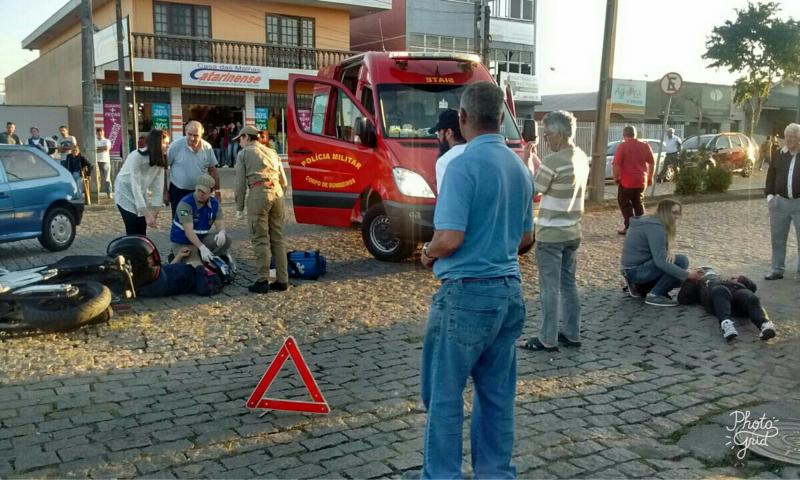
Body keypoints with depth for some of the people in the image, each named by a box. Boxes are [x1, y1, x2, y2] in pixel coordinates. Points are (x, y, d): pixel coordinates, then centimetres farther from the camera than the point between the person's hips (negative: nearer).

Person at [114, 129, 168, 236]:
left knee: (142, 230, 3)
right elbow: (135, 187, -32)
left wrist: (155, 213, -17)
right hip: (126, 193, -5)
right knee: (134, 232, -11)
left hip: (140, 194, 6)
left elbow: (158, 187, -12)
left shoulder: (160, 160, -13)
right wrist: (147, 215, -35)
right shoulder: (136, 157, -31)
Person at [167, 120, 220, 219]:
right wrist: (165, 191, -4)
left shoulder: (207, 148, -3)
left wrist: (217, 191, 5)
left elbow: (213, 171, 6)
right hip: (178, 191, -2)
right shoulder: (176, 146, -12)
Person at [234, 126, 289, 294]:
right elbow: (284, 182, 22)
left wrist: (239, 208, 9)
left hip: (259, 193, -5)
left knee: (260, 240, -2)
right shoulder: (272, 153, 26)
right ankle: (282, 280, 11)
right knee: (277, 239, 10)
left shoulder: (244, 153, 10)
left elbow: (240, 183, 4)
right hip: (277, 192, 5)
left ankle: (262, 281, -3)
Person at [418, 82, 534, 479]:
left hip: (467, 293, -8)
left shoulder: (463, 165, -16)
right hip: (508, 290, 8)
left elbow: (450, 238, -21)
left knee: (444, 394, 5)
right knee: (497, 394, 15)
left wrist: (428, 253, -2)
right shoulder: (520, 168, 9)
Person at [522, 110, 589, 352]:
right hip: (572, 232, 8)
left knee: (550, 288, -1)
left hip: (550, 234, -8)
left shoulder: (553, 161, -21)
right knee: (568, 284, 15)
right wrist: (536, 161, 9)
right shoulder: (581, 158, 7)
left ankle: (547, 340, 7)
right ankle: (572, 334, 23)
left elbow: (531, 189, -11)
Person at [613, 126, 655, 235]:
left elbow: (616, 164, -16)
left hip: (626, 181, -5)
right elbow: (652, 162, 9)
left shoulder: (622, 146, -10)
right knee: (638, 203, 19)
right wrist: (650, 177, 17)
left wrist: (615, 177, -5)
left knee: (625, 204, 6)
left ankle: (629, 227, 1)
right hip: (641, 181, 5)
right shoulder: (645, 146, 5)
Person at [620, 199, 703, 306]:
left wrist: (670, 251, -11)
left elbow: (658, 254, 12)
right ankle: (654, 295, -13)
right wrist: (687, 275, -24)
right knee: (681, 261, -20)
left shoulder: (651, 222, 11)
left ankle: (639, 286, 16)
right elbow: (661, 261, -28)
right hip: (635, 270, -10)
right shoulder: (655, 227, -19)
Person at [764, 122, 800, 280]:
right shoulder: (780, 155, 8)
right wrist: (769, 193, 4)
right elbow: (771, 174, 14)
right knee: (777, 239, 10)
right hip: (780, 202, 4)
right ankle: (777, 269, 19)